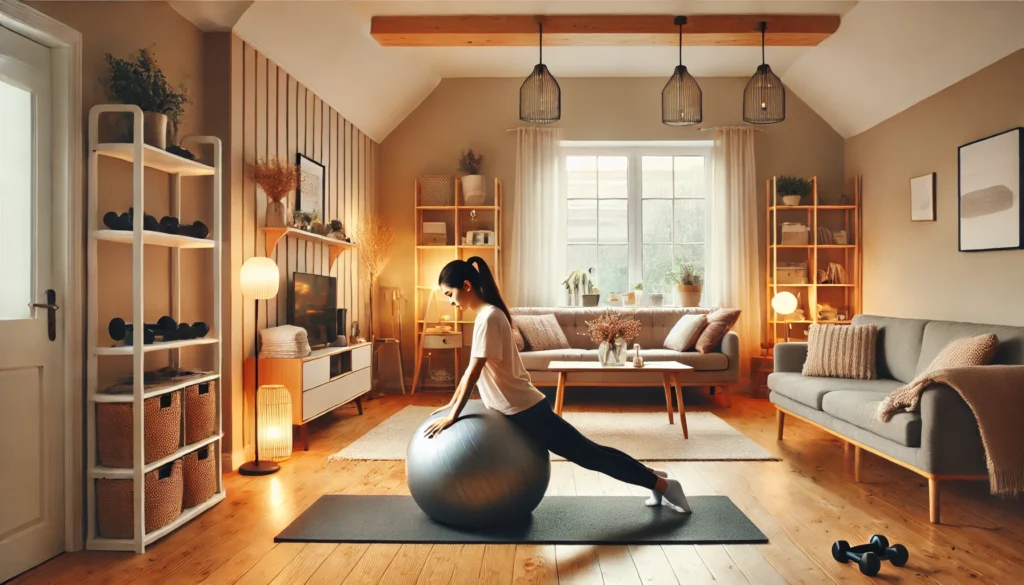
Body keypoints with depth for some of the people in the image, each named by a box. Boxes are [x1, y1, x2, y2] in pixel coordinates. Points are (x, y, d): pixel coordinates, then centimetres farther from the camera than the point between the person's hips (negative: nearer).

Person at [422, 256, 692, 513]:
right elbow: (471, 369, 18)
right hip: (523, 408, 9)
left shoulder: (488, 317, -19)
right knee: (588, 452, 17)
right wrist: (451, 403, 19)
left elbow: (474, 373, -21)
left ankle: (663, 485, 13)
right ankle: (654, 477, 28)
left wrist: (452, 416, -16)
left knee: (588, 454, 1)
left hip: (525, 411, -9)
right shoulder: (488, 314, 11)